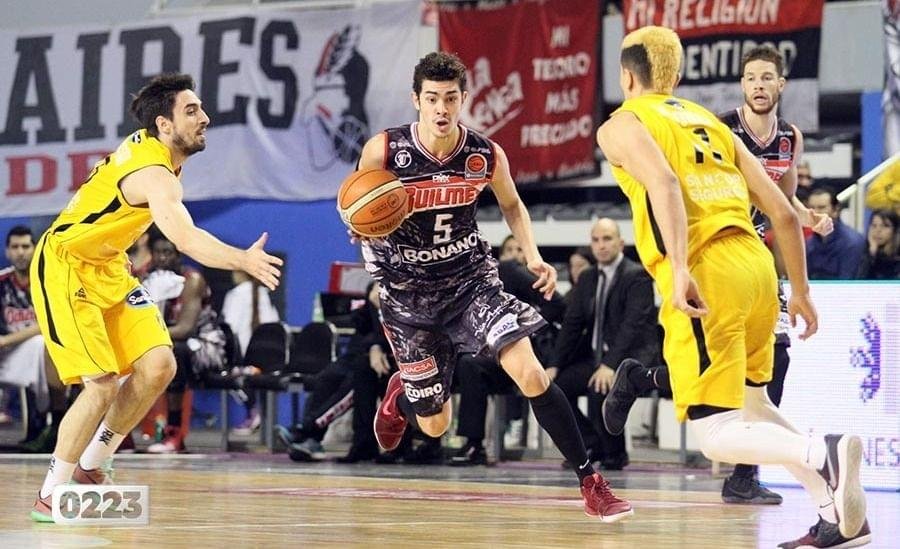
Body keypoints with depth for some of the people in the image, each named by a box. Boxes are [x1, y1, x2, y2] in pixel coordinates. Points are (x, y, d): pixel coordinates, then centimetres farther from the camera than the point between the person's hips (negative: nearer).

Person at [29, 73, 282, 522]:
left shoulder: (148, 146, 0)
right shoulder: (154, 174, -30)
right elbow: (186, 238, -48)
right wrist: (242, 260, -63)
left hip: (107, 267, 9)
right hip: (65, 269, -9)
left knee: (158, 367, -3)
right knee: (103, 384, -16)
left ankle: (90, 468, 10)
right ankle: (50, 495, -3)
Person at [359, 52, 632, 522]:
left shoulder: (486, 155, -10)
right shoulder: (383, 151, -17)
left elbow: (511, 205, 11)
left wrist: (533, 257, -5)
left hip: (472, 279, 1)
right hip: (409, 293, -1)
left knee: (530, 374, -21)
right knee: (435, 425, 8)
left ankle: (591, 483, -16)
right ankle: (400, 394, 47)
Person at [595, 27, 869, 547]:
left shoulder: (623, 125, 7)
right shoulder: (712, 123, 24)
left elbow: (664, 183, -16)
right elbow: (783, 213, 19)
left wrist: (679, 271, -26)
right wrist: (800, 290, 28)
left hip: (706, 275, -6)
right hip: (757, 264, 7)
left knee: (717, 436, -4)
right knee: (752, 405, 25)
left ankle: (823, 453, -30)